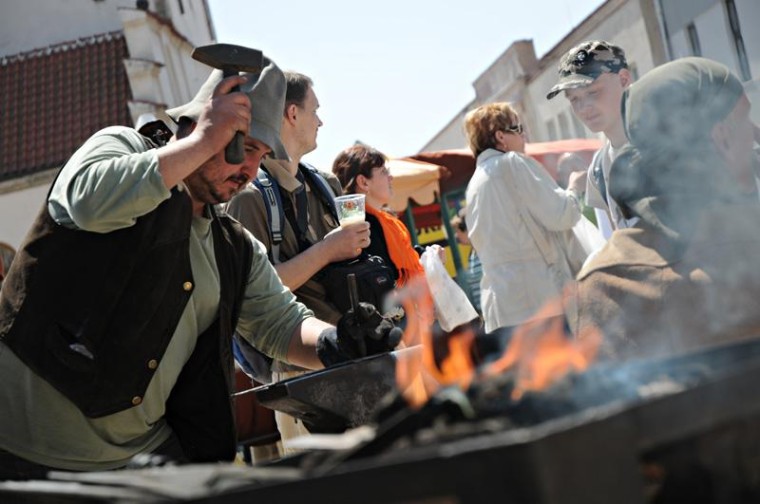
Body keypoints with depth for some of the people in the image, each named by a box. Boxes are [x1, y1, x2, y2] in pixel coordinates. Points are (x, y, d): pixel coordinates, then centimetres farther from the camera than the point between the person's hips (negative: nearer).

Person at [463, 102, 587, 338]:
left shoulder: (474, 186, 18)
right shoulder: (515, 163, -3)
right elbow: (561, 216, -10)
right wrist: (575, 188, 10)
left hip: (501, 304, 7)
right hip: (540, 296, -7)